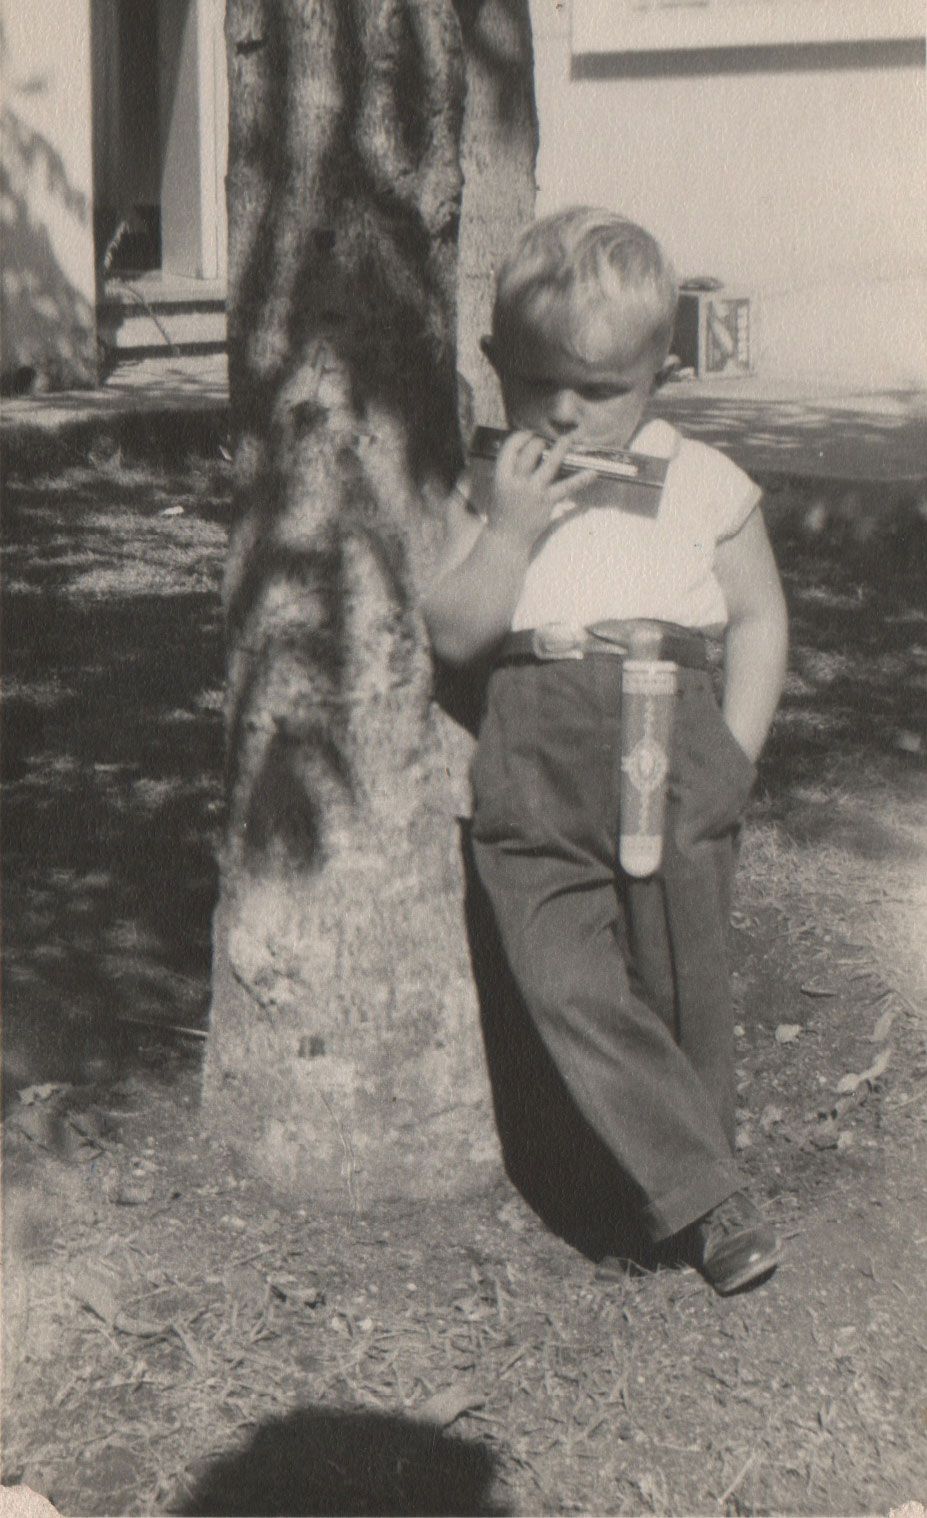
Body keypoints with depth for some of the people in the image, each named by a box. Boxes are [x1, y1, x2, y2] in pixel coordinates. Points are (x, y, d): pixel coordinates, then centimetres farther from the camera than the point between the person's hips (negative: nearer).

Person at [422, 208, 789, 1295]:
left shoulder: (704, 485, 5)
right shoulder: (487, 492, 7)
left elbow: (758, 618, 11)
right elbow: (451, 634, 0)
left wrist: (733, 753, 2)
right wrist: (510, 531, -13)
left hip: (672, 749, 0)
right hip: (532, 769, 1)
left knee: (682, 983, 4)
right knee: (570, 984, -11)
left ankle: (688, 1181, 24)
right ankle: (706, 1197, -5)